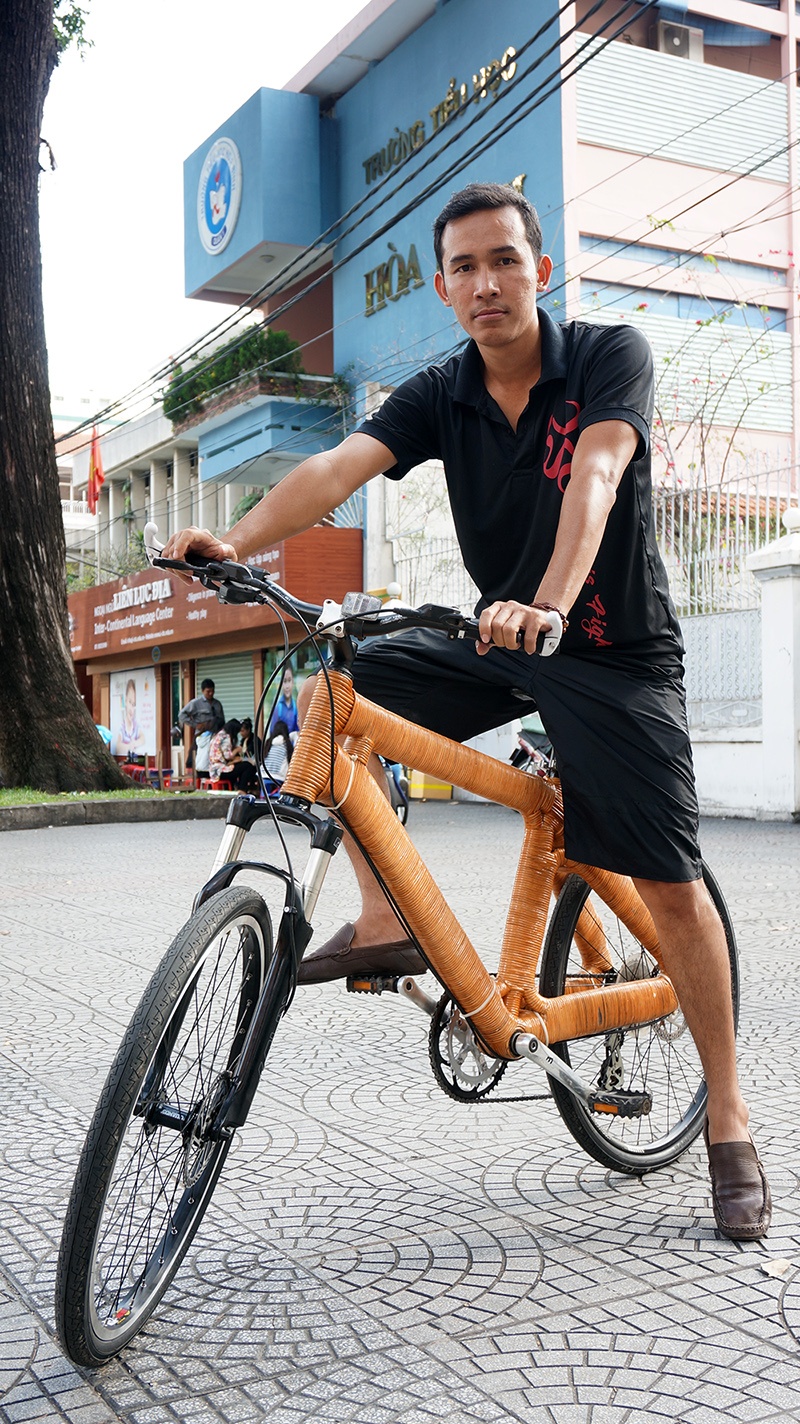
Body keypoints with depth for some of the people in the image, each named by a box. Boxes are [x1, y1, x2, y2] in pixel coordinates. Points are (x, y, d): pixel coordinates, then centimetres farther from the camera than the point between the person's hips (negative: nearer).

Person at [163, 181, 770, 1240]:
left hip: (614, 651, -4)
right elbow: (340, 467, -16)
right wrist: (238, 541, -34)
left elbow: (593, 478, -29)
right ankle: (385, 924, -2)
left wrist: (550, 604, -47)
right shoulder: (438, 397, 0)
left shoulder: (610, 355, -11)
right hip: (499, 641, 5)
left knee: (670, 884, -8)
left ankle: (728, 1122, 9)